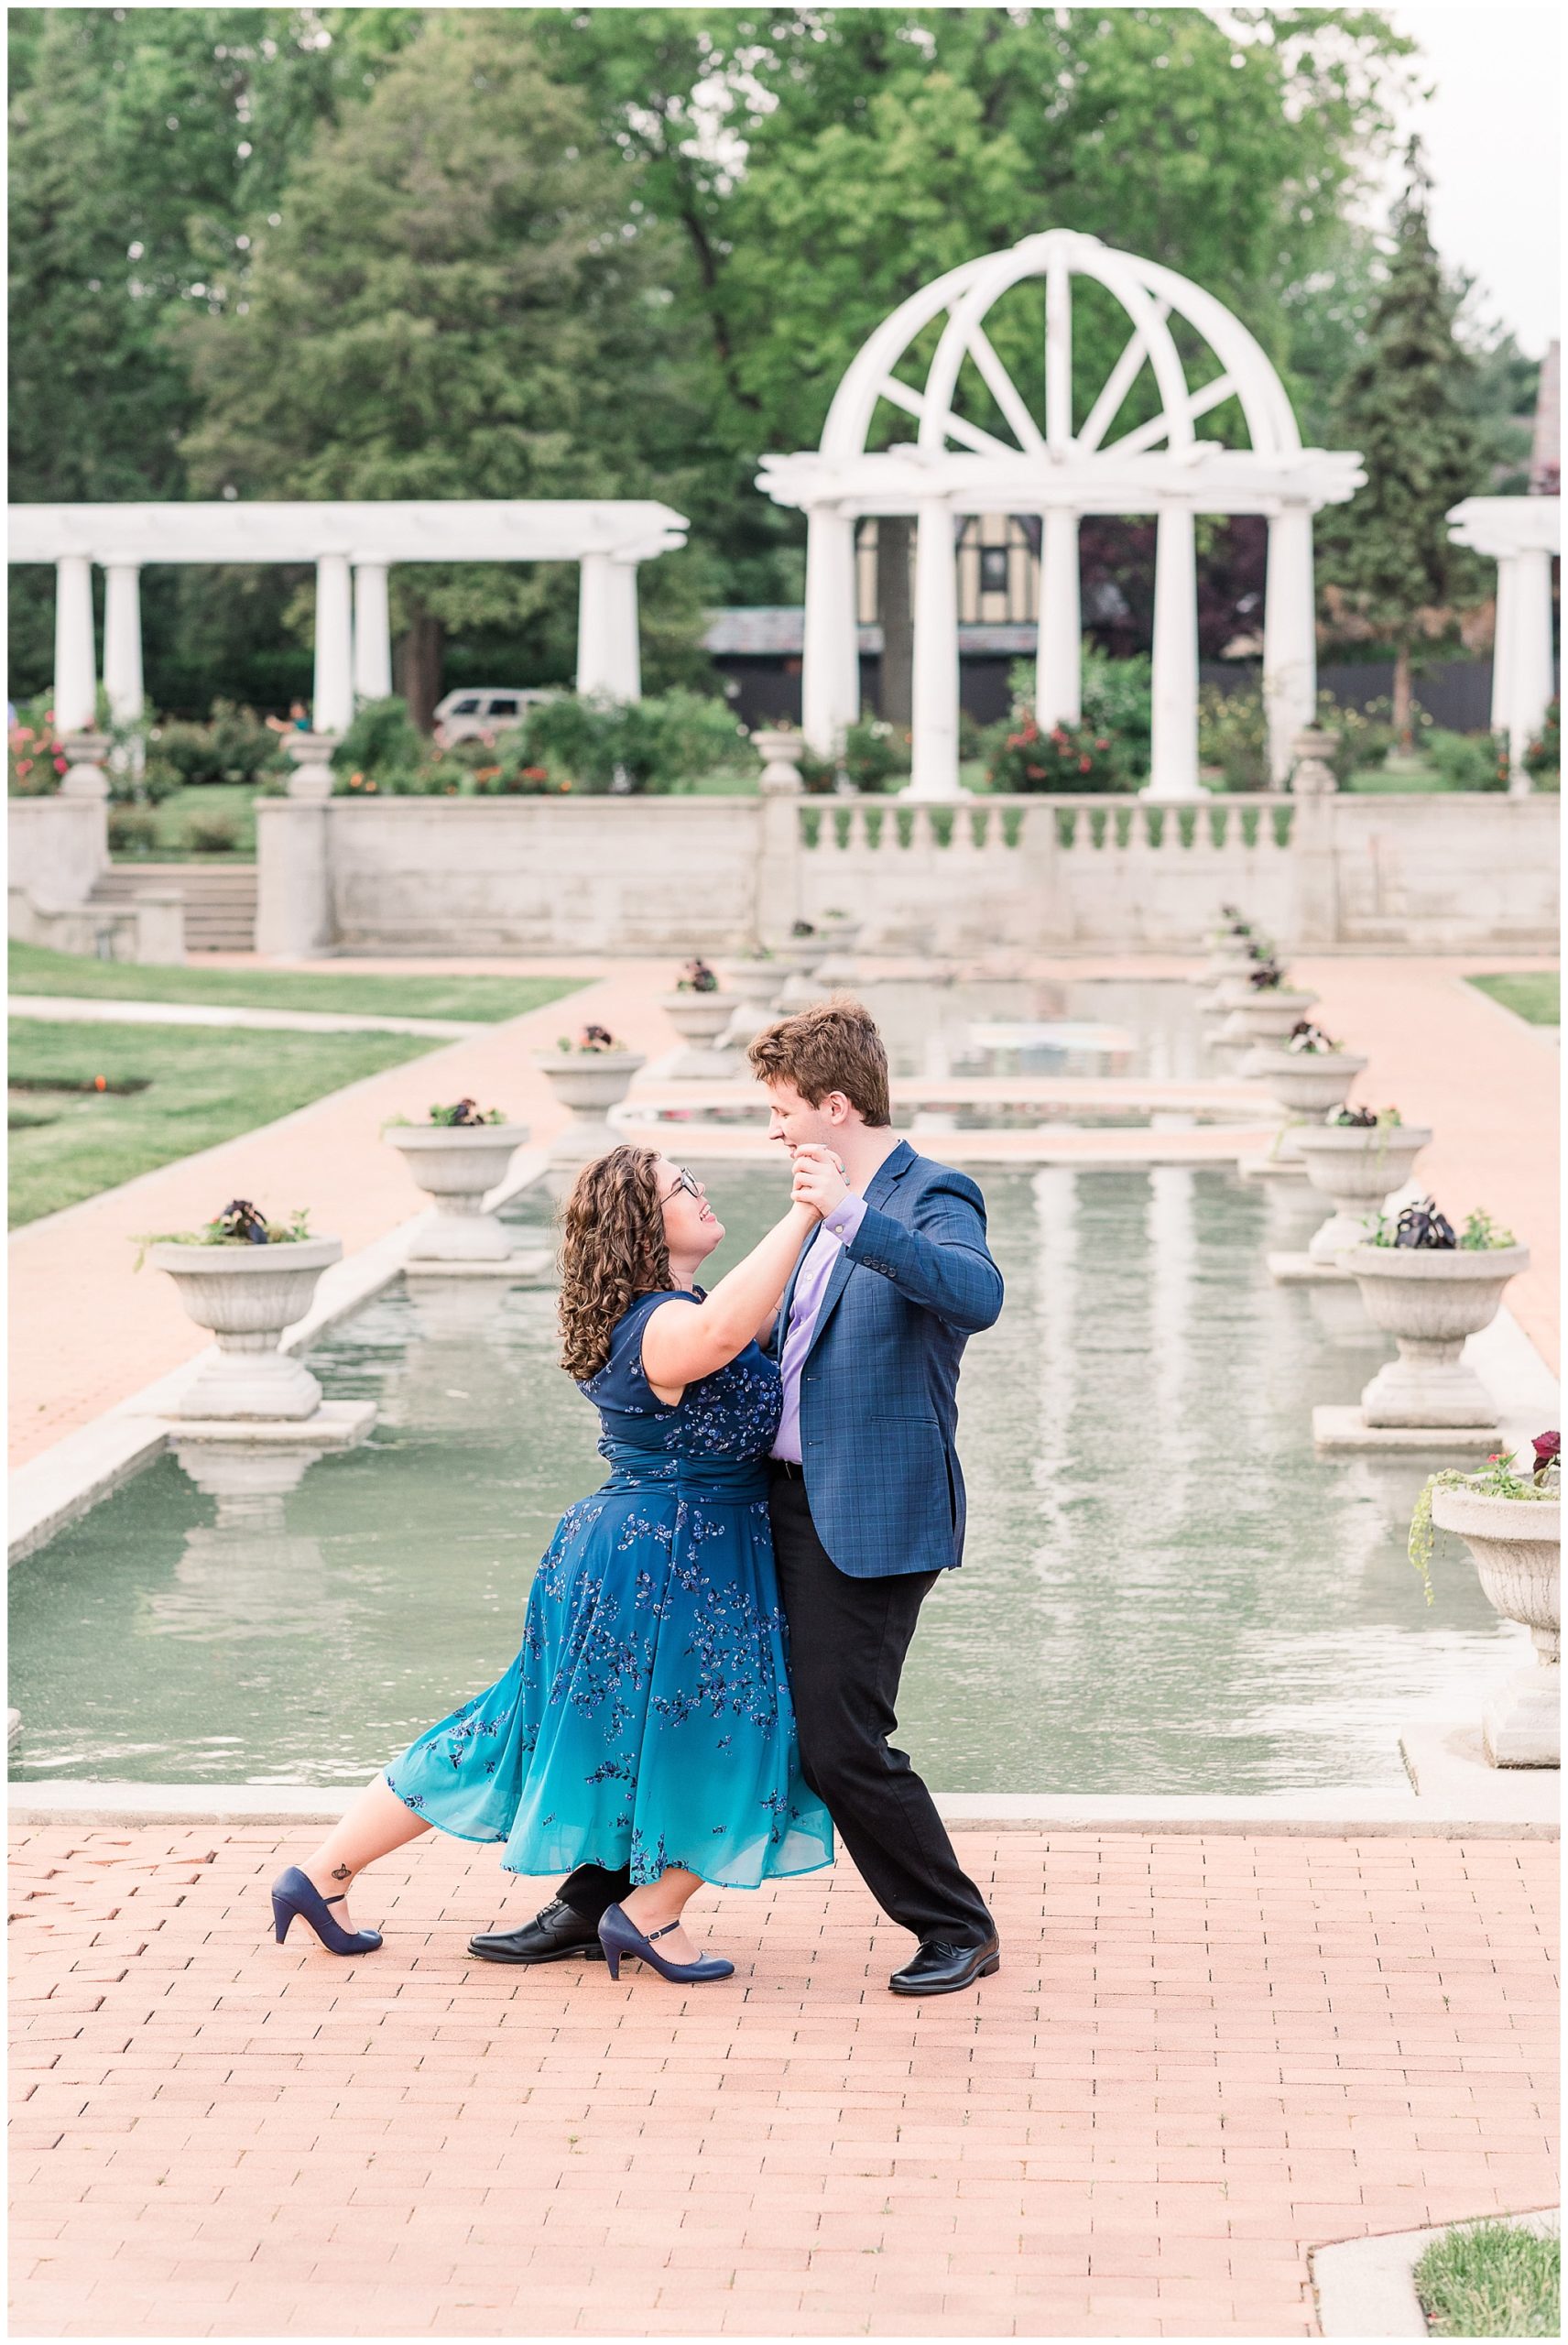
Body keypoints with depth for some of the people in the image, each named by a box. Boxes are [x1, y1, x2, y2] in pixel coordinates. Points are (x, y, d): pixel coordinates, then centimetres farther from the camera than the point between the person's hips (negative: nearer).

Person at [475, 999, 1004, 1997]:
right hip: (778, 1497, 9)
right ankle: (589, 1905, 23)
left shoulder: (934, 1198, -12)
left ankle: (960, 1932, 10)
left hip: (869, 1519, -9)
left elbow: (978, 1296, -35)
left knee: (841, 1745, -8)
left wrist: (850, 1217, -42)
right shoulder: (833, 1213, 16)